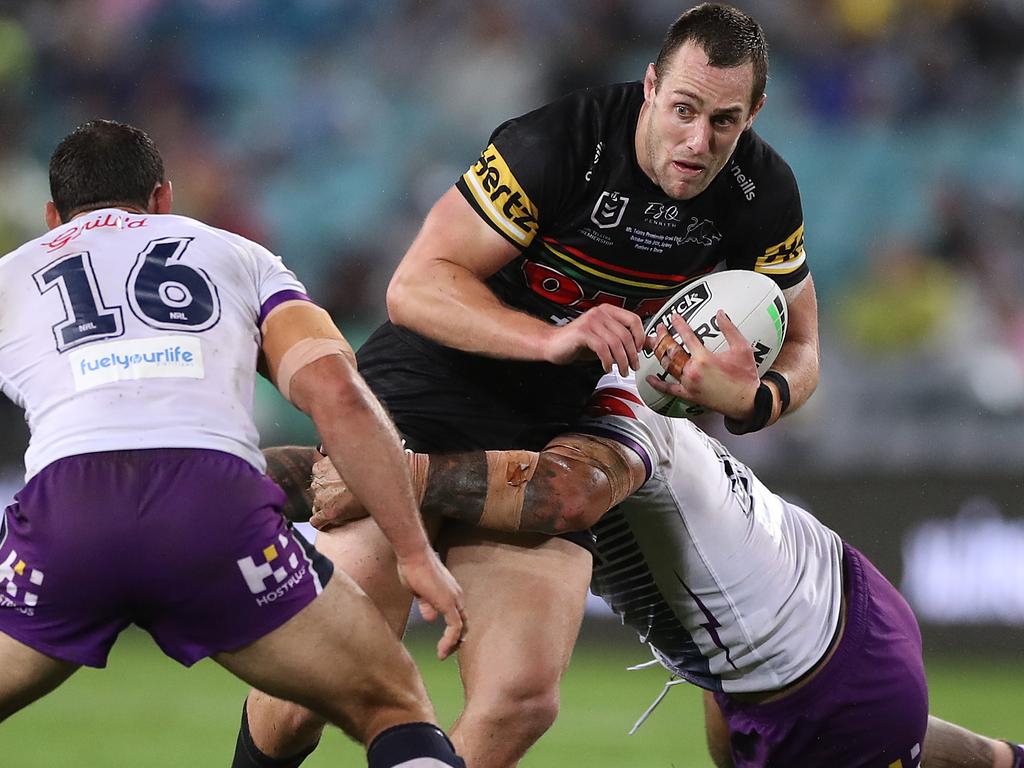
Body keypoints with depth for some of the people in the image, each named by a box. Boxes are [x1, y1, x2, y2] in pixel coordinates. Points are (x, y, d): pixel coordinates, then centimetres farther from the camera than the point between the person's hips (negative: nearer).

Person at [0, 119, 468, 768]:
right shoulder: (240, 256, 29)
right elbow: (336, 393, 12)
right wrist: (416, 553, 13)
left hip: (65, 502, 0)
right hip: (218, 501, 0)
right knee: (396, 709, 18)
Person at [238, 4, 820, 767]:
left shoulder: (761, 192, -7)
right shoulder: (555, 144, -24)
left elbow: (798, 348, 5)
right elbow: (415, 286, -23)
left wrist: (753, 398, -19)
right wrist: (552, 339, -37)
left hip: (549, 439, 4)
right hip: (422, 400, -4)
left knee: (523, 697, -13)